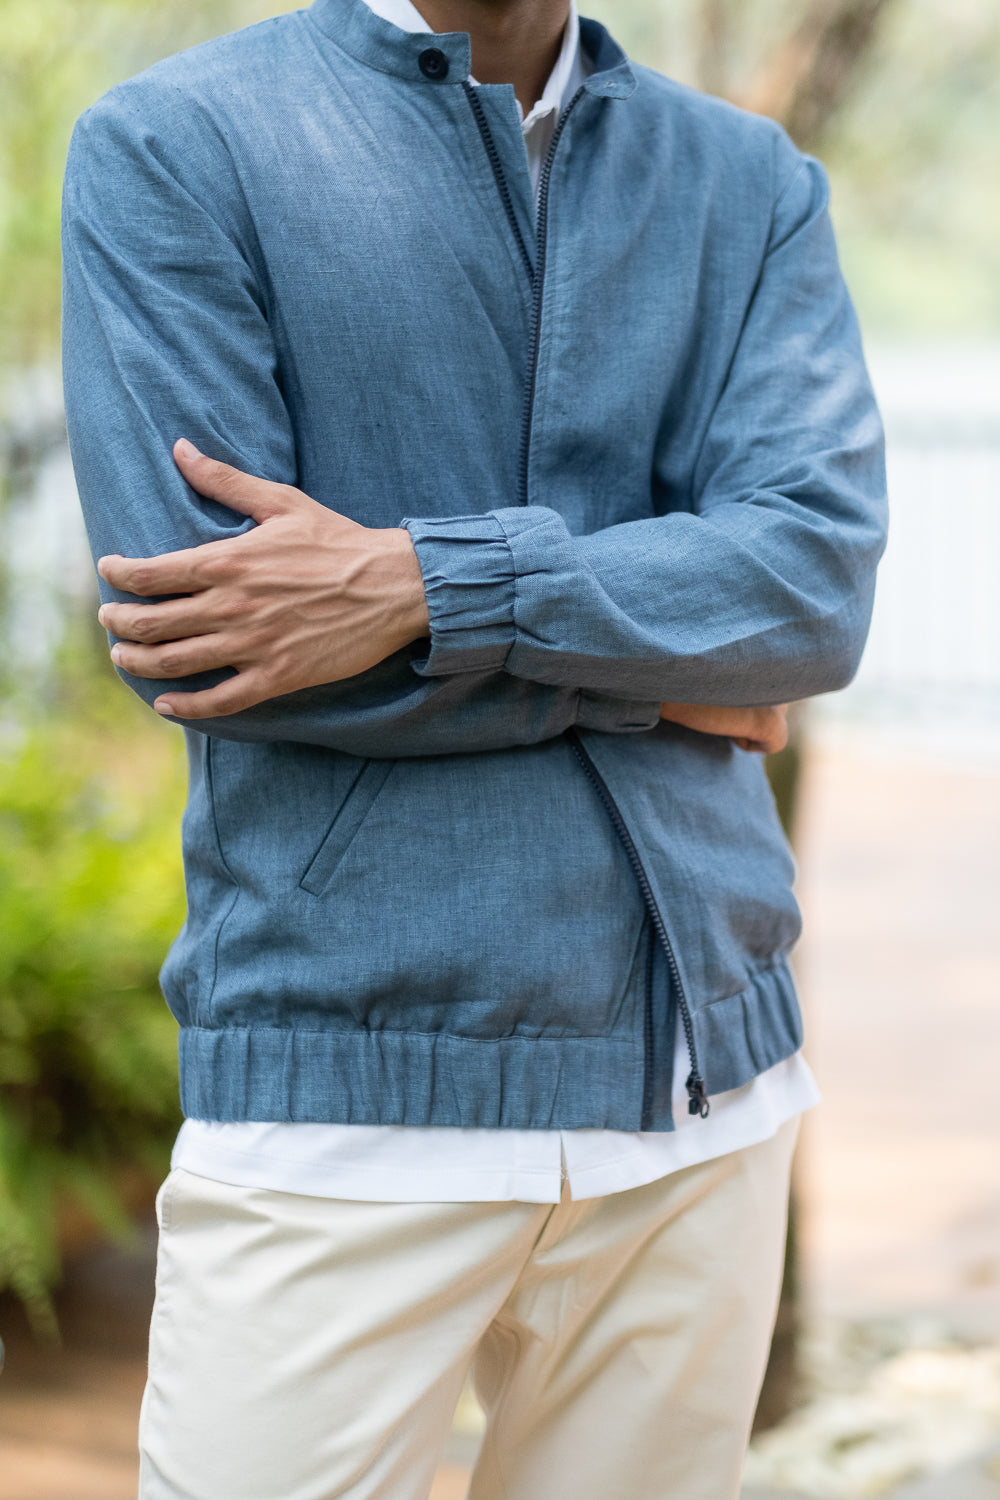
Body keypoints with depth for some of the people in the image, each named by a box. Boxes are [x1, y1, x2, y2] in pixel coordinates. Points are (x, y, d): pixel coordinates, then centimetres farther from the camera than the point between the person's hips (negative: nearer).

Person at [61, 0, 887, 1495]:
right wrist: (653, 679, -5)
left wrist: (426, 586, -17)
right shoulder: (172, 147, -1)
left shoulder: (753, 183, 10)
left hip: (705, 1081, 4)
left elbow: (820, 576, -5)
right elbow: (189, 635, -13)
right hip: (351, 1080, -3)